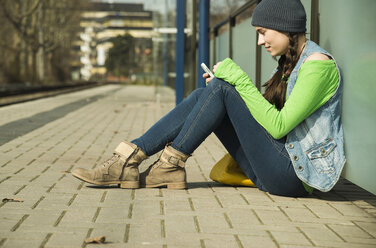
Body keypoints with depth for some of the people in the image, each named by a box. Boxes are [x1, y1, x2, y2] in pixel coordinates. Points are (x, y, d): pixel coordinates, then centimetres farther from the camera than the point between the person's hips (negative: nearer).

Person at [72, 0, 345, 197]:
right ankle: (129, 159, -10)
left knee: (220, 88, -16)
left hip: (299, 176, -9)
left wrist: (239, 80, -16)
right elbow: (267, 114, 17)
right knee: (204, 95, -3)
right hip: (284, 166, 9)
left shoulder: (317, 64, -13)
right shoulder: (292, 62, 17)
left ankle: (172, 163, -7)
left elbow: (277, 126, -19)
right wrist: (230, 82, 6)